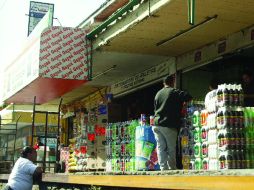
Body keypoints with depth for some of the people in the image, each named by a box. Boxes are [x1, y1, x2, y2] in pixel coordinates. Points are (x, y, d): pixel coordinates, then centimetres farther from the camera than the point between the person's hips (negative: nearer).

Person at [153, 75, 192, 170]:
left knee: (161, 147, 4)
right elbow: (188, 97, -12)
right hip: (168, 125, -5)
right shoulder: (174, 92, -2)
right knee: (171, 148, 1)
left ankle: (163, 168, 0)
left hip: (156, 124, 5)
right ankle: (172, 168, 0)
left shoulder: (158, 94, 17)